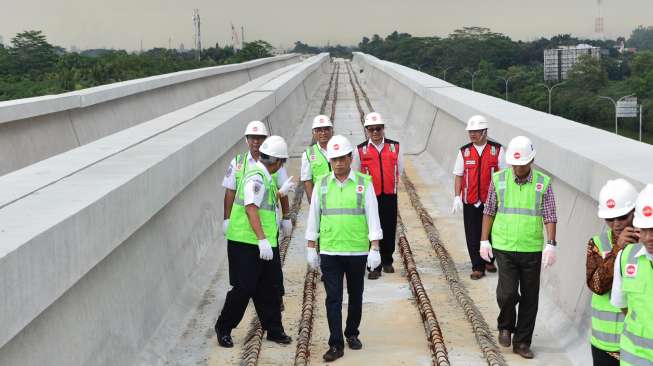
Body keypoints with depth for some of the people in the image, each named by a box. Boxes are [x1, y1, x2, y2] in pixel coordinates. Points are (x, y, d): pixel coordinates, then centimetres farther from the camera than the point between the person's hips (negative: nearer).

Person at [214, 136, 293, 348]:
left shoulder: (265, 176, 14)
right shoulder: (256, 176, -18)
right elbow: (251, 207, -27)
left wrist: (280, 192, 45)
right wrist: (262, 239, -31)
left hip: (265, 243, 10)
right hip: (247, 243, -10)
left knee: (269, 288, 12)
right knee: (244, 288, -3)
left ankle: (274, 329, 20)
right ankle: (223, 328, 13)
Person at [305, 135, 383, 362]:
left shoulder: (364, 183, -1)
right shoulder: (321, 184, 4)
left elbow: (372, 217, -2)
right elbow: (314, 217, 8)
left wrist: (375, 249, -7)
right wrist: (311, 248, 6)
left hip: (358, 251, 0)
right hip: (329, 251, 0)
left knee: (355, 296, 13)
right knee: (333, 298, -2)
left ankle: (352, 333, 32)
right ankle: (336, 344, 3)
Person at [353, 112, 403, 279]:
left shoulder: (395, 147, 4)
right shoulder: (361, 150, 0)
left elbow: (399, 170, 14)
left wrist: (393, 185, 11)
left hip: (390, 196, 2)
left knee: (389, 229, 9)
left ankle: (387, 261, 26)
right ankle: (374, 266, 5)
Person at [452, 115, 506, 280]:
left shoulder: (497, 150, 0)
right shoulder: (464, 151, 4)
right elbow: (458, 175, 6)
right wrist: (457, 197, -3)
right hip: (470, 202, 1)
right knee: (473, 236, 0)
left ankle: (489, 260, 32)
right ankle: (478, 267, 7)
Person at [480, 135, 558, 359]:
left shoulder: (543, 183, -1)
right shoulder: (499, 179, 0)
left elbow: (549, 217, -2)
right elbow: (489, 212, 6)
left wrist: (551, 245, -11)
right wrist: (484, 241, 4)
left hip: (532, 250, 1)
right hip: (504, 248, -1)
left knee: (530, 298, 6)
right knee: (507, 292, -12)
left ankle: (522, 342, 20)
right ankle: (505, 326, 19)